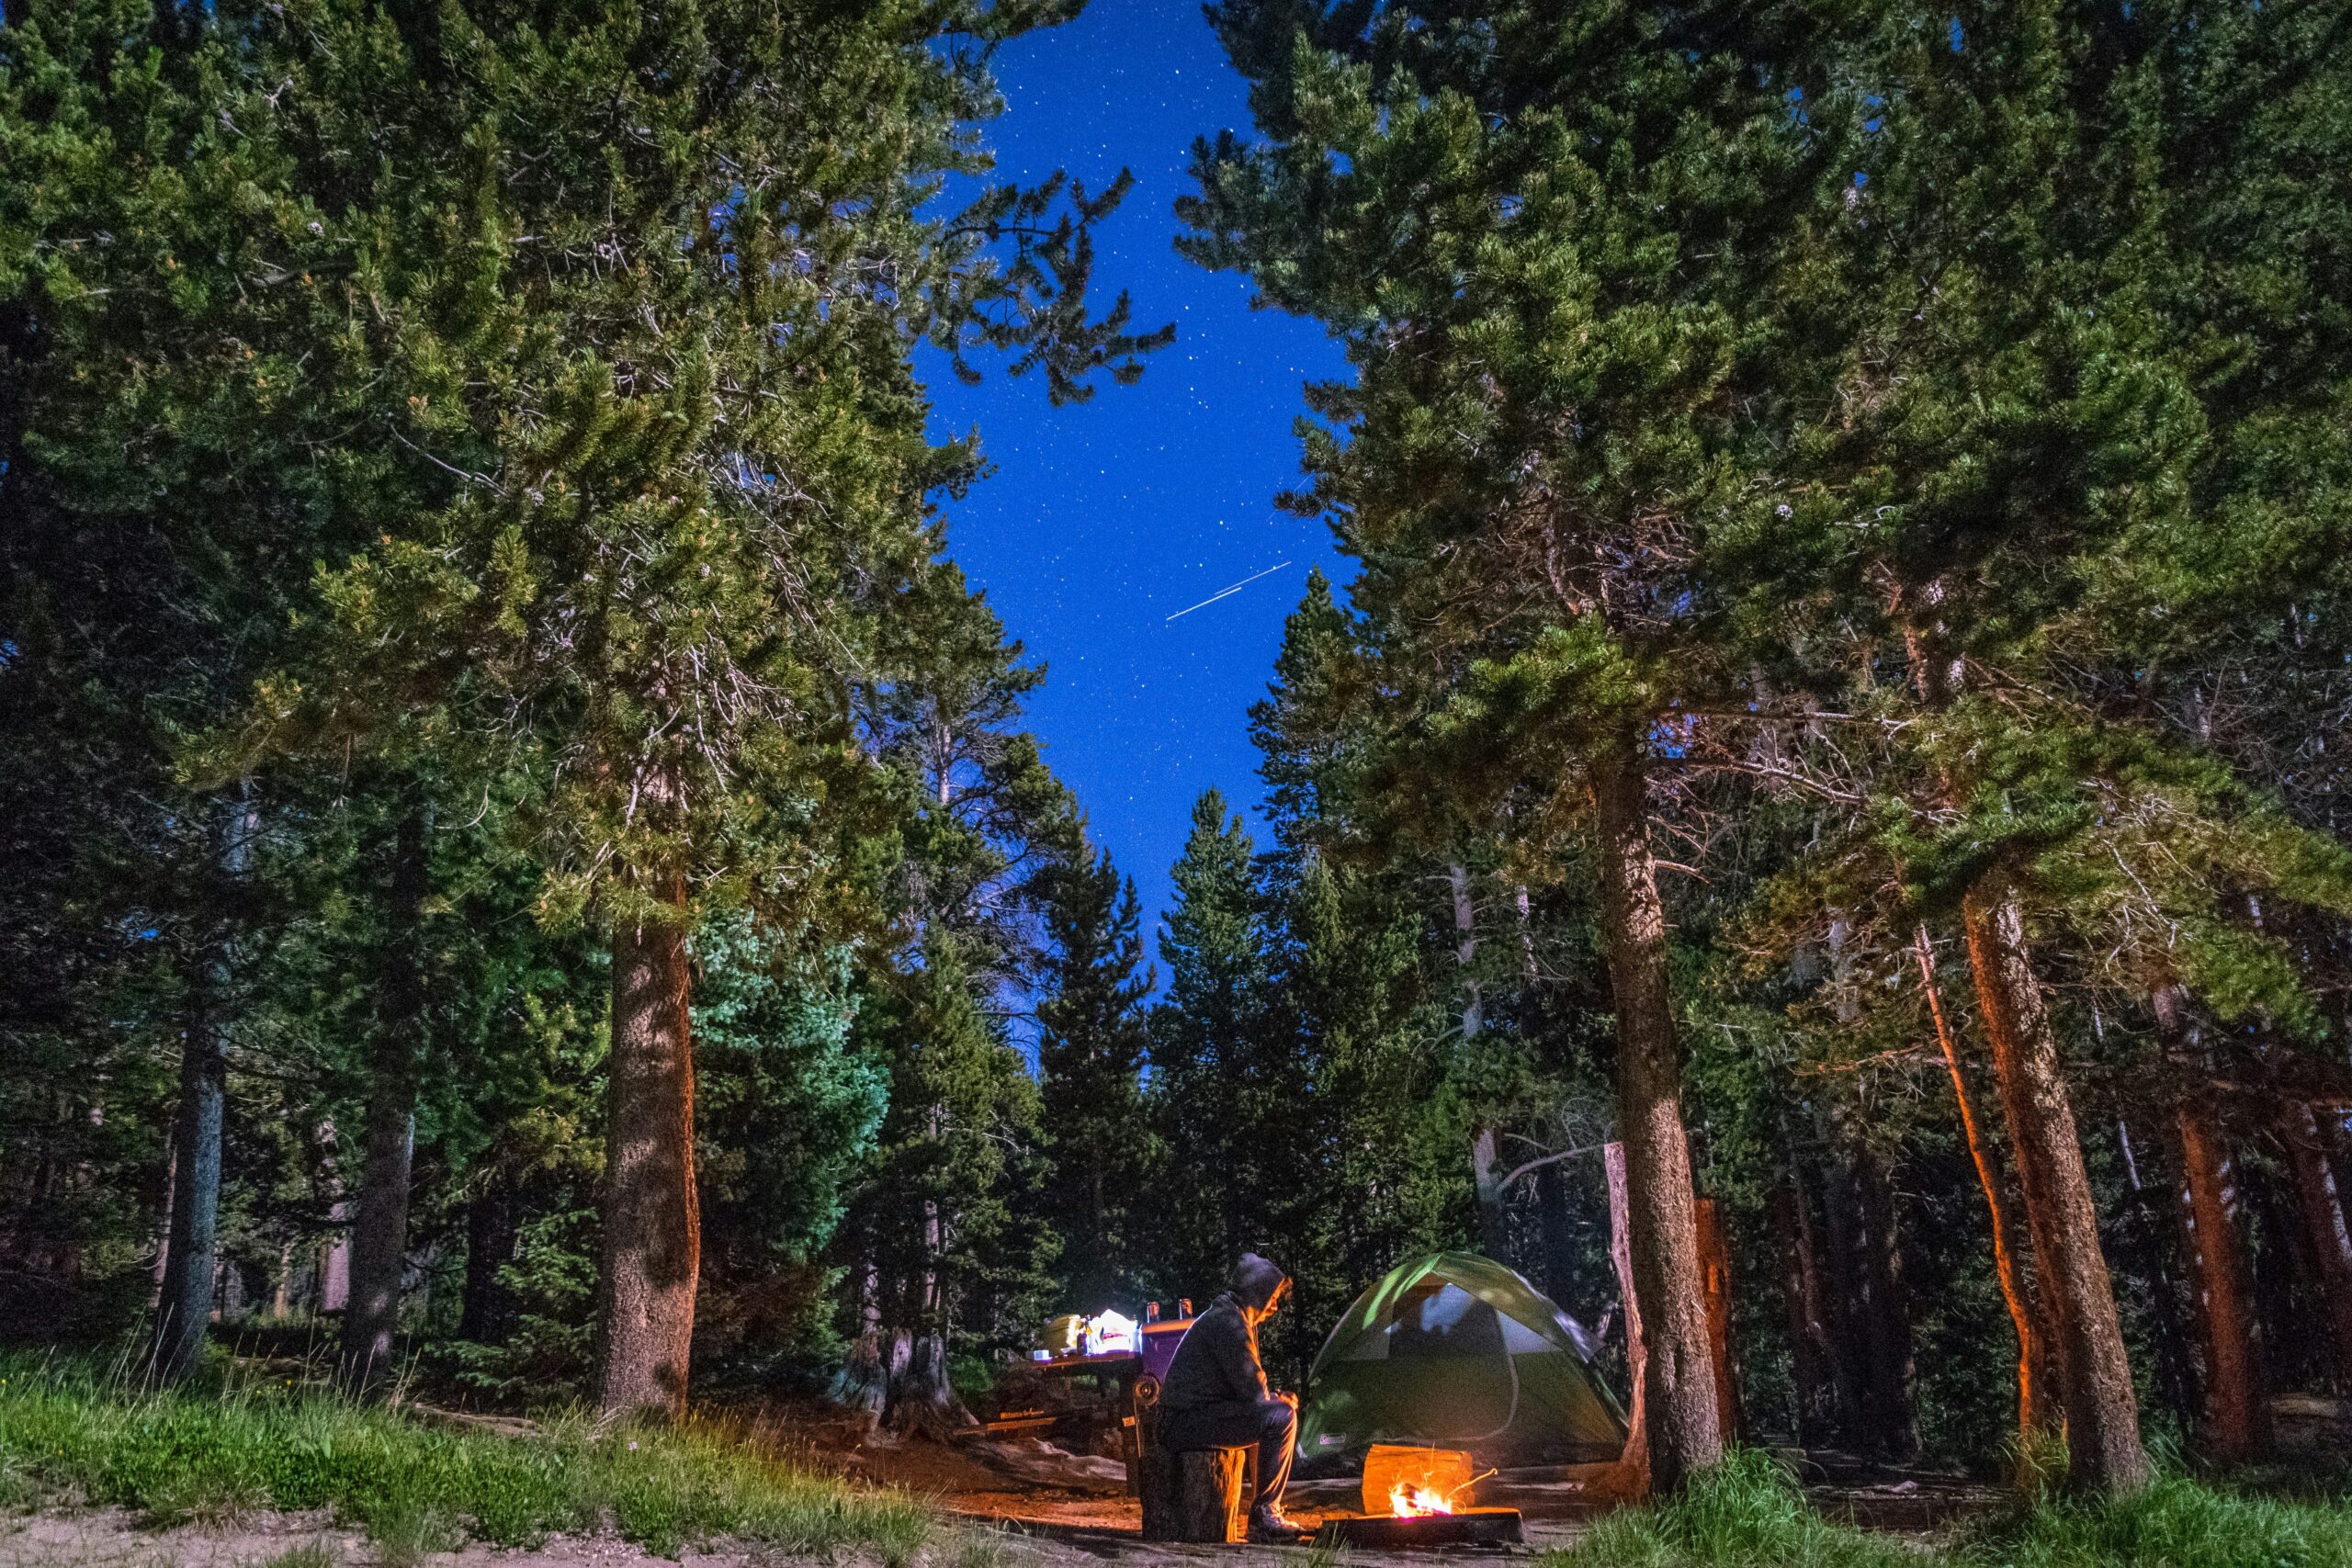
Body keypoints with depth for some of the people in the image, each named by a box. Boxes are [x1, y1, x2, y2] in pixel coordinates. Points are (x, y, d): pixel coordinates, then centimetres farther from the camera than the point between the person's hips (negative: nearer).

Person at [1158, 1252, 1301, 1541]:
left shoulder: (1228, 1317, 18)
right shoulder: (1228, 1323, -16)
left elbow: (1248, 1383, 24)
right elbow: (1253, 1390, -18)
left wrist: (1276, 1397, 5)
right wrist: (1279, 1399, 2)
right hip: (1186, 1422, -11)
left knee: (1284, 1406, 22)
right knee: (1281, 1417, -21)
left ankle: (1270, 1509, 20)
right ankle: (1263, 1516, -13)